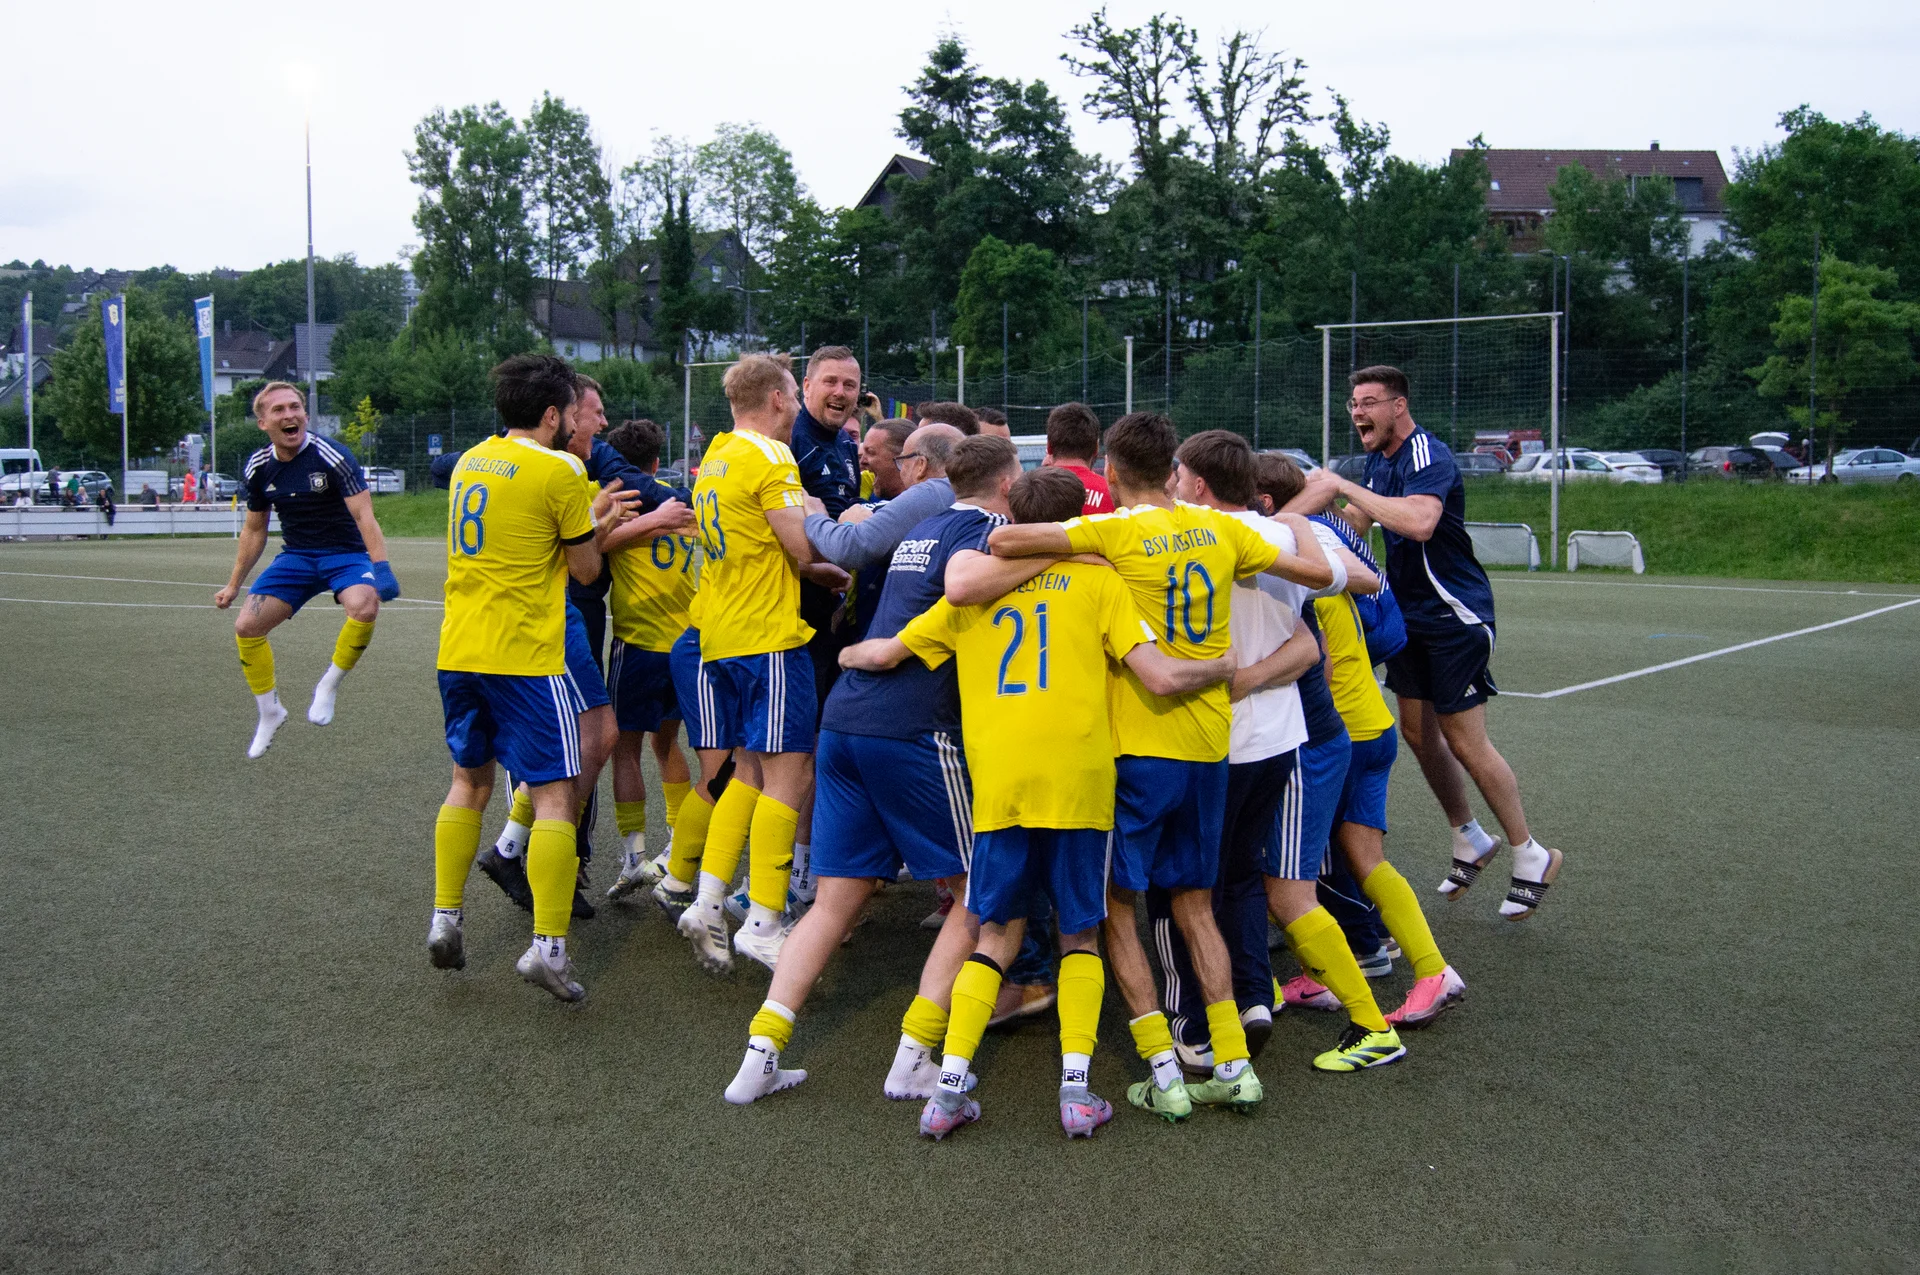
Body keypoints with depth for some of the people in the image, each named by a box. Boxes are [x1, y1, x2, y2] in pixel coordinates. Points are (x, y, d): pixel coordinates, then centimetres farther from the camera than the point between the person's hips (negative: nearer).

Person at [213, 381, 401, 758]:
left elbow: (364, 516, -21)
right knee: (246, 627, -7)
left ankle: (329, 686, -11)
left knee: (364, 605, -35)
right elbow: (254, 530, 13)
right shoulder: (257, 469, -1)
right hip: (296, 556, 5)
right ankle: (269, 713, 15)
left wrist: (380, 567, -34)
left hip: (345, 553, -5)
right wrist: (234, 584, 17)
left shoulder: (330, 457, -18)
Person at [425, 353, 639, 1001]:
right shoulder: (559, 469, -9)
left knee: (469, 779, 21)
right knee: (555, 794, -2)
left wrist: (591, 520, 21)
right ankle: (548, 945, -8)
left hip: (458, 650, 7)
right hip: (525, 655, -7)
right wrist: (597, 528, 17)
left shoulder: (470, 461, 13)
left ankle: (444, 918, 21)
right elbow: (585, 570, -2)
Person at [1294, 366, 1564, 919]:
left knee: (1465, 743, -4)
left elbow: (1418, 522, -39)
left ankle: (1530, 855, 12)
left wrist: (1343, 486, -34)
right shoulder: (1379, 460, 8)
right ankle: (1469, 840, 30)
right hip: (1411, 617, 9)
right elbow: (1358, 523, 17)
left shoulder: (1428, 456, -21)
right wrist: (1321, 503, -2)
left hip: (1454, 619, -9)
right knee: (1418, 734, 12)